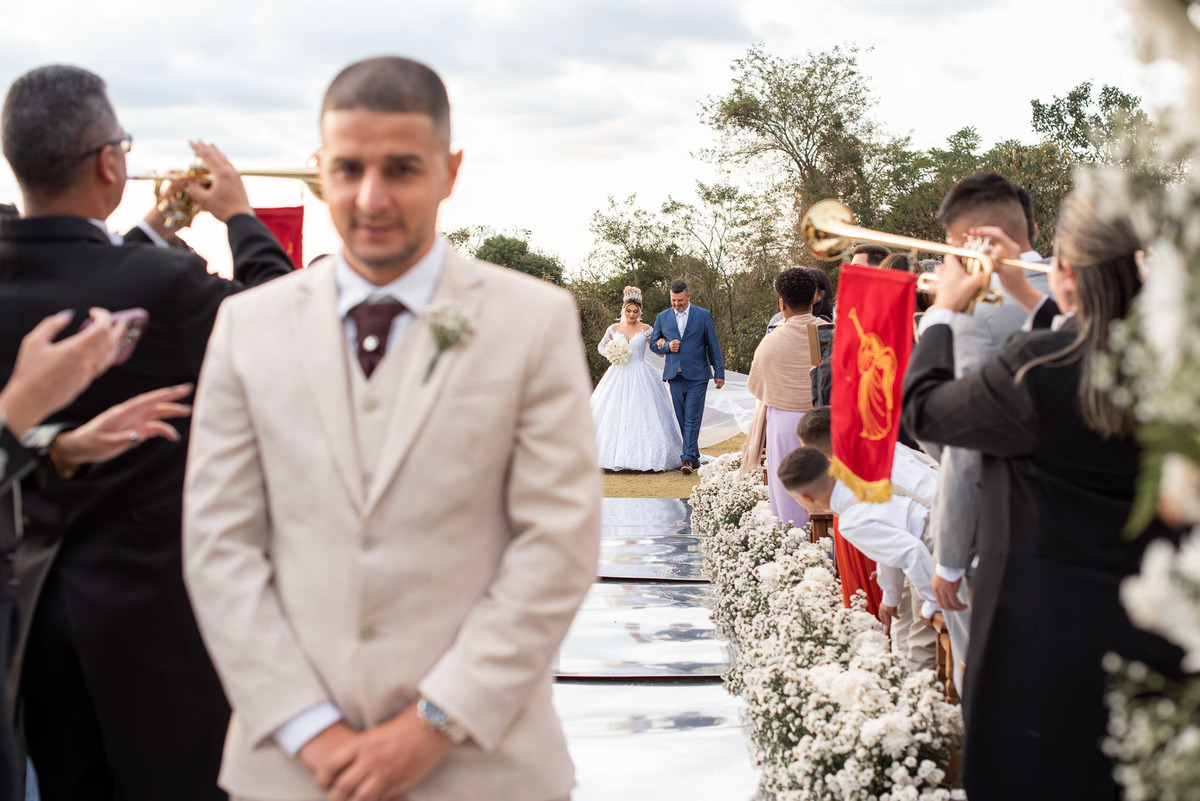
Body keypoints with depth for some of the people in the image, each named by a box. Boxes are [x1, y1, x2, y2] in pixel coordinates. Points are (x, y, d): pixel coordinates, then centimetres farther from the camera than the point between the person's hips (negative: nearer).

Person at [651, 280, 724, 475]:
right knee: (682, 419, 5)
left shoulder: (703, 315, 2)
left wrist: (719, 373, 0)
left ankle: (687, 458, -8)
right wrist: (667, 346, -7)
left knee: (692, 418, -8)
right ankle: (694, 457, 14)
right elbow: (654, 344, 16)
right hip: (675, 376, 3)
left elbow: (713, 345, 4)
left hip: (697, 376, -3)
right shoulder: (662, 317, 9)